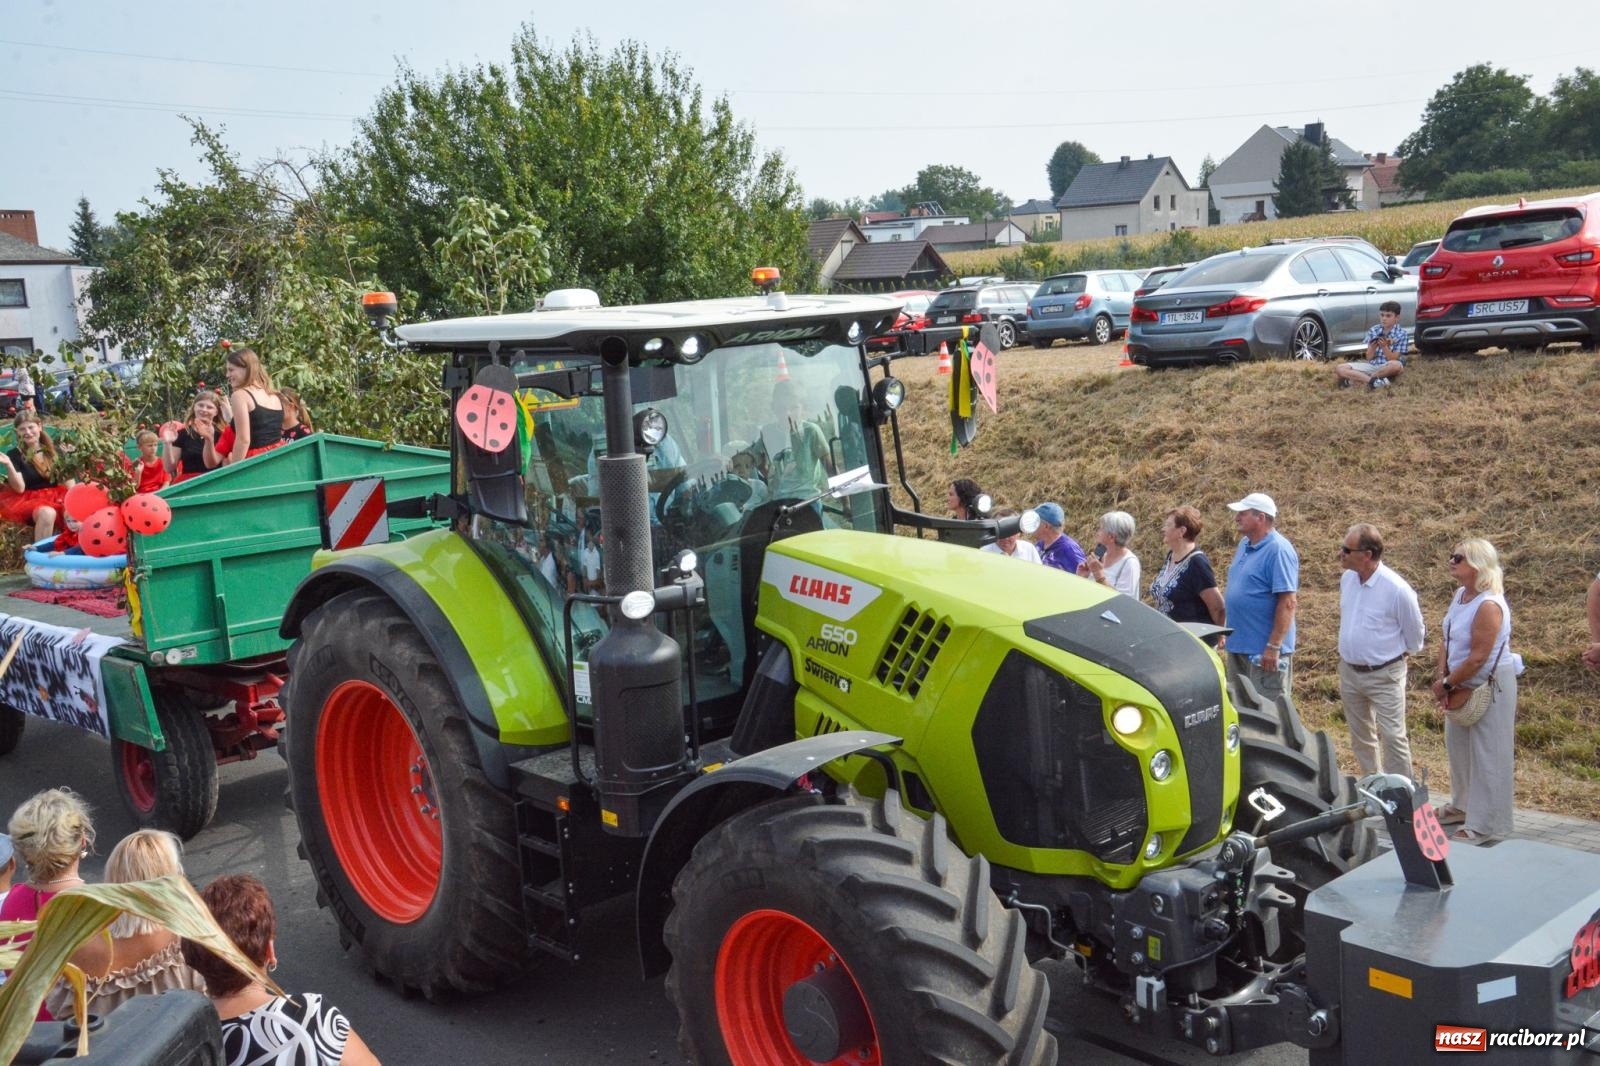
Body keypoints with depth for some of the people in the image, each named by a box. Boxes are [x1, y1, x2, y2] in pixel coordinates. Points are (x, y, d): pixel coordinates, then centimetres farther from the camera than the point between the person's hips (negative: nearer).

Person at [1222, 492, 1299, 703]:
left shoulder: (1278, 550, -17)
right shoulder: (1244, 545, 10)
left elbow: (1288, 602, -21)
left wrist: (1274, 646, -23)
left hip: (1264, 651, -9)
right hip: (1238, 645, 9)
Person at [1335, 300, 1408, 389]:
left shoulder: (1402, 334, -5)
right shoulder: (1373, 331, 5)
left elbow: (1394, 359, -10)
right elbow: (1369, 357, 2)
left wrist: (1384, 347, -26)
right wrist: (1373, 347, -19)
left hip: (1388, 368, -3)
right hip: (1372, 365, 3)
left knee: (1396, 365, -41)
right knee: (1339, 369, -16)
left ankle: (1353, 380, -30)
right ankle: (1375, 381, -31)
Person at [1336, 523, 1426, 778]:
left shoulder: (1397, 589, -22)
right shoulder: (1347, 578, -3)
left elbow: (1413, 631, -7)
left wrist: (1405, 655, 7)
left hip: (1384, 675, -7)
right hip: (1349, 671, 7)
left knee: (1393, 737, -2)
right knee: (1360, 736, 19)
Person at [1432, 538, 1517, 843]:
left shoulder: (1489, 605, -25)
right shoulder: (1459, 595, 2)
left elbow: (1477, 658, -24)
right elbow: (1447, 640, 8)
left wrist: (1447, 684, -15)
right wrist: (1441, 676, -4)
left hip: (1490, 686, -9)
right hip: (1463, 686, 9)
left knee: (1487, 755, 2)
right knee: (1458, 746, 21)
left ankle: (1484, 824, 13)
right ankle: (1462, 806, 40)